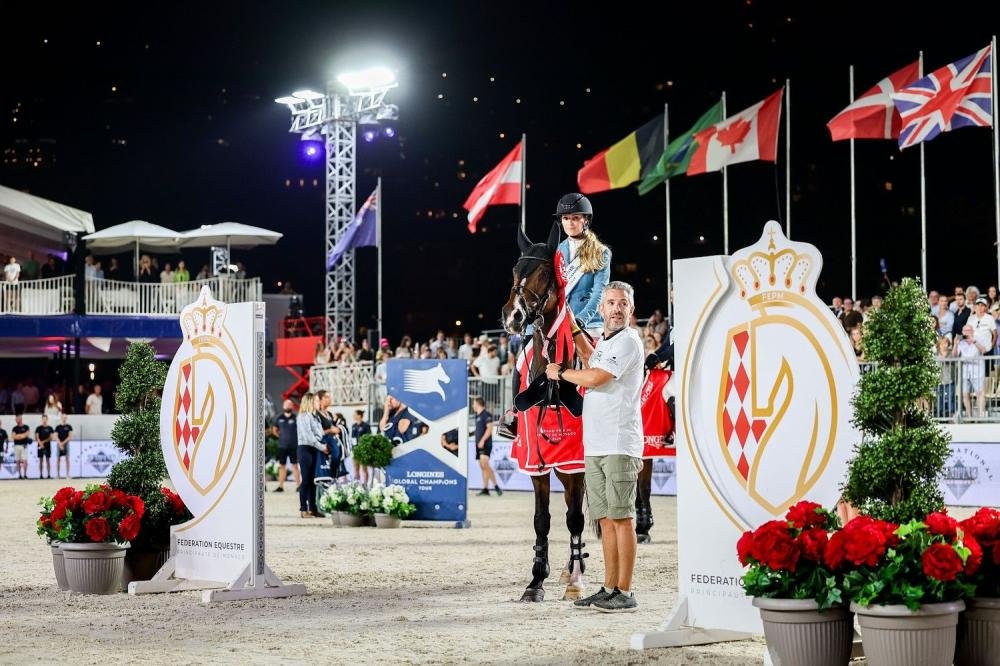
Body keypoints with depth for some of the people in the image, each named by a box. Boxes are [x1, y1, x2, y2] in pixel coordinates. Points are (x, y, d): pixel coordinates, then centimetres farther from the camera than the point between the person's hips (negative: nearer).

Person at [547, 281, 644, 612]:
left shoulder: (628, 341, -8)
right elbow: (591, 368, 42)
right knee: (606, 519, 10)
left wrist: (560, 372, 0)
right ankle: (609, 589, 14)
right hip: (594, 446, 9)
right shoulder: (603, 342, 20)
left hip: (620, 445, -9)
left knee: (621, 517, -8)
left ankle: (625, 592, -7)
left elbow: (594, 378, -18)